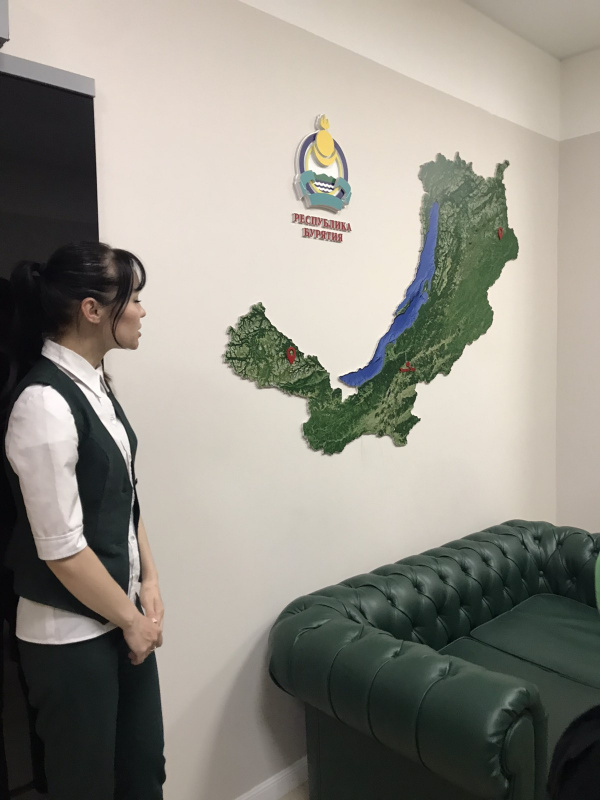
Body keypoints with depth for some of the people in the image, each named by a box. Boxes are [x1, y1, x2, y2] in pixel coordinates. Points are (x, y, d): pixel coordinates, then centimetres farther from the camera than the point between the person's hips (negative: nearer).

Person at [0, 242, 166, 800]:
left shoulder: (94, 382, 2)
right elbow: (61, 548, -21)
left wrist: (148, 583, 4)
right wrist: (130, 620, -10)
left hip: (119, 618, 7)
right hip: (71, 637, -7)